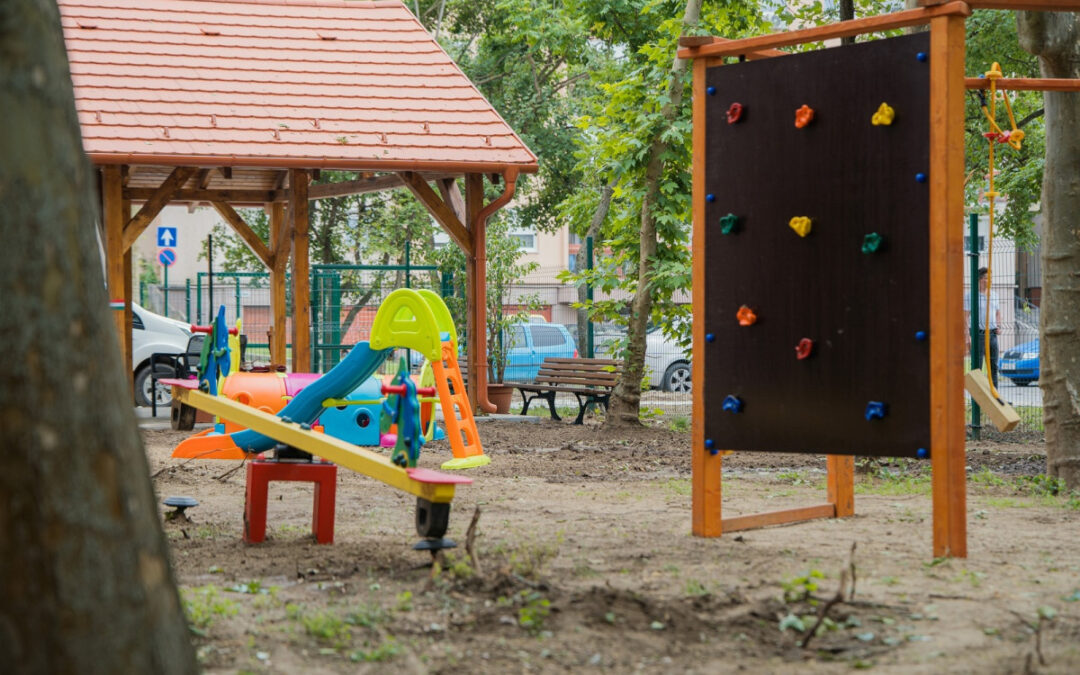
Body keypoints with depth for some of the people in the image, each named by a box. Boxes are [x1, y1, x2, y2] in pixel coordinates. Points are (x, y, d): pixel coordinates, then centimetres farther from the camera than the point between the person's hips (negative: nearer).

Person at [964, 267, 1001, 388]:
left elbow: (998, 313, 27)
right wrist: (967, 336, -17)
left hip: (992, 334, 6)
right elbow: (965, 317, -9)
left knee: (993, 366, 6)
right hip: (978, 334, -6)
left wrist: (998, 326, 7)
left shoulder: (993, 296, 14)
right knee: (977, 367, -6)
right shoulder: (970, 296, -5)